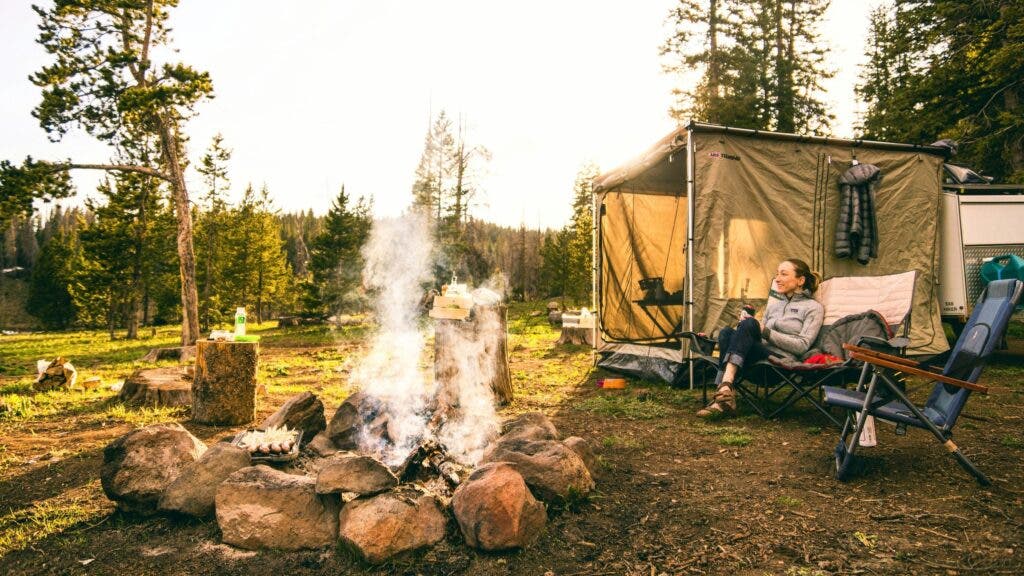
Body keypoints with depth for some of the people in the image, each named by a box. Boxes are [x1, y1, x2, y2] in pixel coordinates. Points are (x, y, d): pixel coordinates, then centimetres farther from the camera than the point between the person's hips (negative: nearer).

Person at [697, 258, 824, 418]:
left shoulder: (813, 307, 10)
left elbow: (802, 346, -4)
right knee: (727, 332, -24)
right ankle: (724, 397, -37)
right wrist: (747, 323, 3)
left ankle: (725, 387, -44)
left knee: (749, 324, -30)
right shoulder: (774, 303, 29)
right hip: (760, 358, 6)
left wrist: (766, 332, -9)